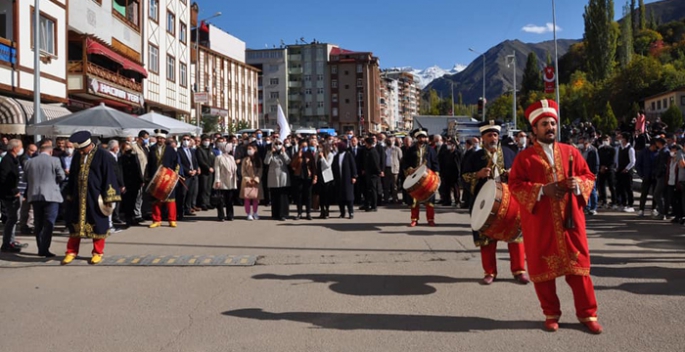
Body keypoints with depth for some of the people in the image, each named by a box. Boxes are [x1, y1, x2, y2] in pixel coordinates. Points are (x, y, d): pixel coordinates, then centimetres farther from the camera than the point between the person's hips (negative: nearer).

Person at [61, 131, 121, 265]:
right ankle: (71, 252, 21)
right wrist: (70, 195, 15)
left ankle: (98, 253, 17)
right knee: (75, 223, 9)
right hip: (78, 197, 5)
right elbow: (72, 177, 17)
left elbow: (109, 177, -8)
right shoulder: (77, 157, 10)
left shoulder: (103, 156, -7)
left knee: (98, 225, 4)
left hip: (95, 197, -5)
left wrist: (108, 198, -11)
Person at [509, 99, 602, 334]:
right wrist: (542, 189, -19)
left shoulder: (571, 152, 9)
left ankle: (587, 313, 18)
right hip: (539, 222, -2)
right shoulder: (525, 157, 0)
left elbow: (589, 177, 11)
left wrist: (578, 184, -11)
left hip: (570, 219, 2)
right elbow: (515, 185, -6)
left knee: (578, 265, 5)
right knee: (543, 268, 5)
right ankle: (551, 314, 20)